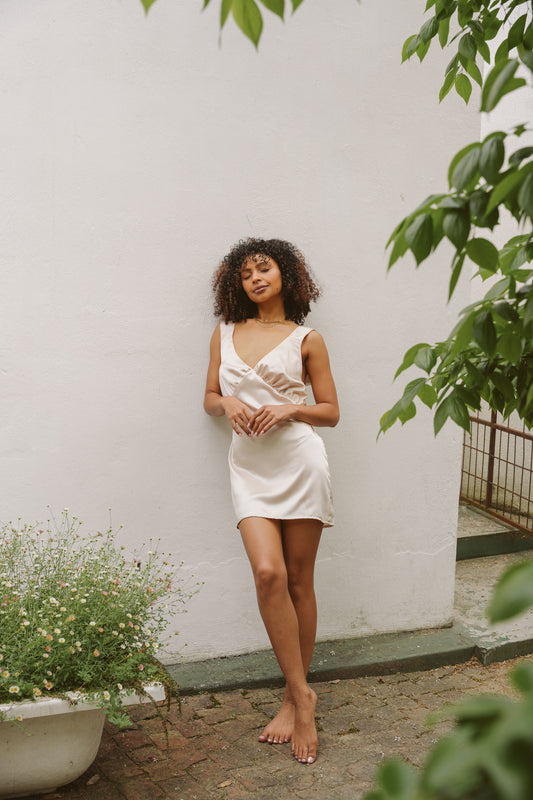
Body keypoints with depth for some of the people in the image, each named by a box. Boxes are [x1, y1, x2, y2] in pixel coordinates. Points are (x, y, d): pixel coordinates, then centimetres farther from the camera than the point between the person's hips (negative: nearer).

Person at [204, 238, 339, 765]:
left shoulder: (306, 339, 4)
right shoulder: (224, 334, 13)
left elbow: (331, 412, 7)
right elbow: (210, 399, 17)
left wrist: (291, 409, -11)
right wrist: (228, 403, -5)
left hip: (298, 460, -2)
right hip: (249, 465, 2)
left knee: (298, 581, 2)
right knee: (268, 572, -15)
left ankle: (293, 695, 15)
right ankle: (302, 695, -3)